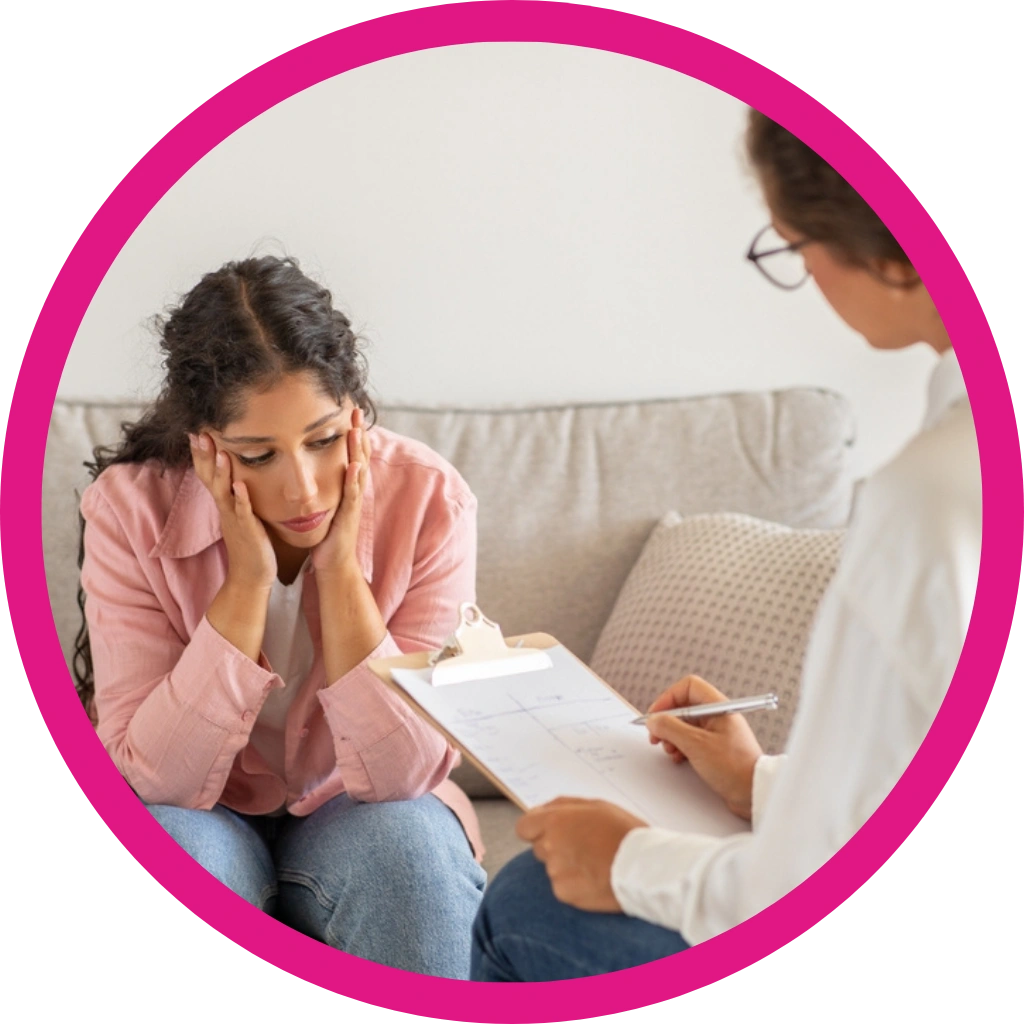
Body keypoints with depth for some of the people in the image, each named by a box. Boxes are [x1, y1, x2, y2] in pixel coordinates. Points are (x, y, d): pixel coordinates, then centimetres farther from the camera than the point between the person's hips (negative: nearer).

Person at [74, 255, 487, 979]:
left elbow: (404, 772, -20)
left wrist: (340, 570, -28)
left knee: (410, 841, -32)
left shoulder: (428, 499, -18)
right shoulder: (129, 507, -18)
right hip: (203, 819, 0)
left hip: (357, 817, 0)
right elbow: (155, 779, -22)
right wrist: (248, 580, -29)